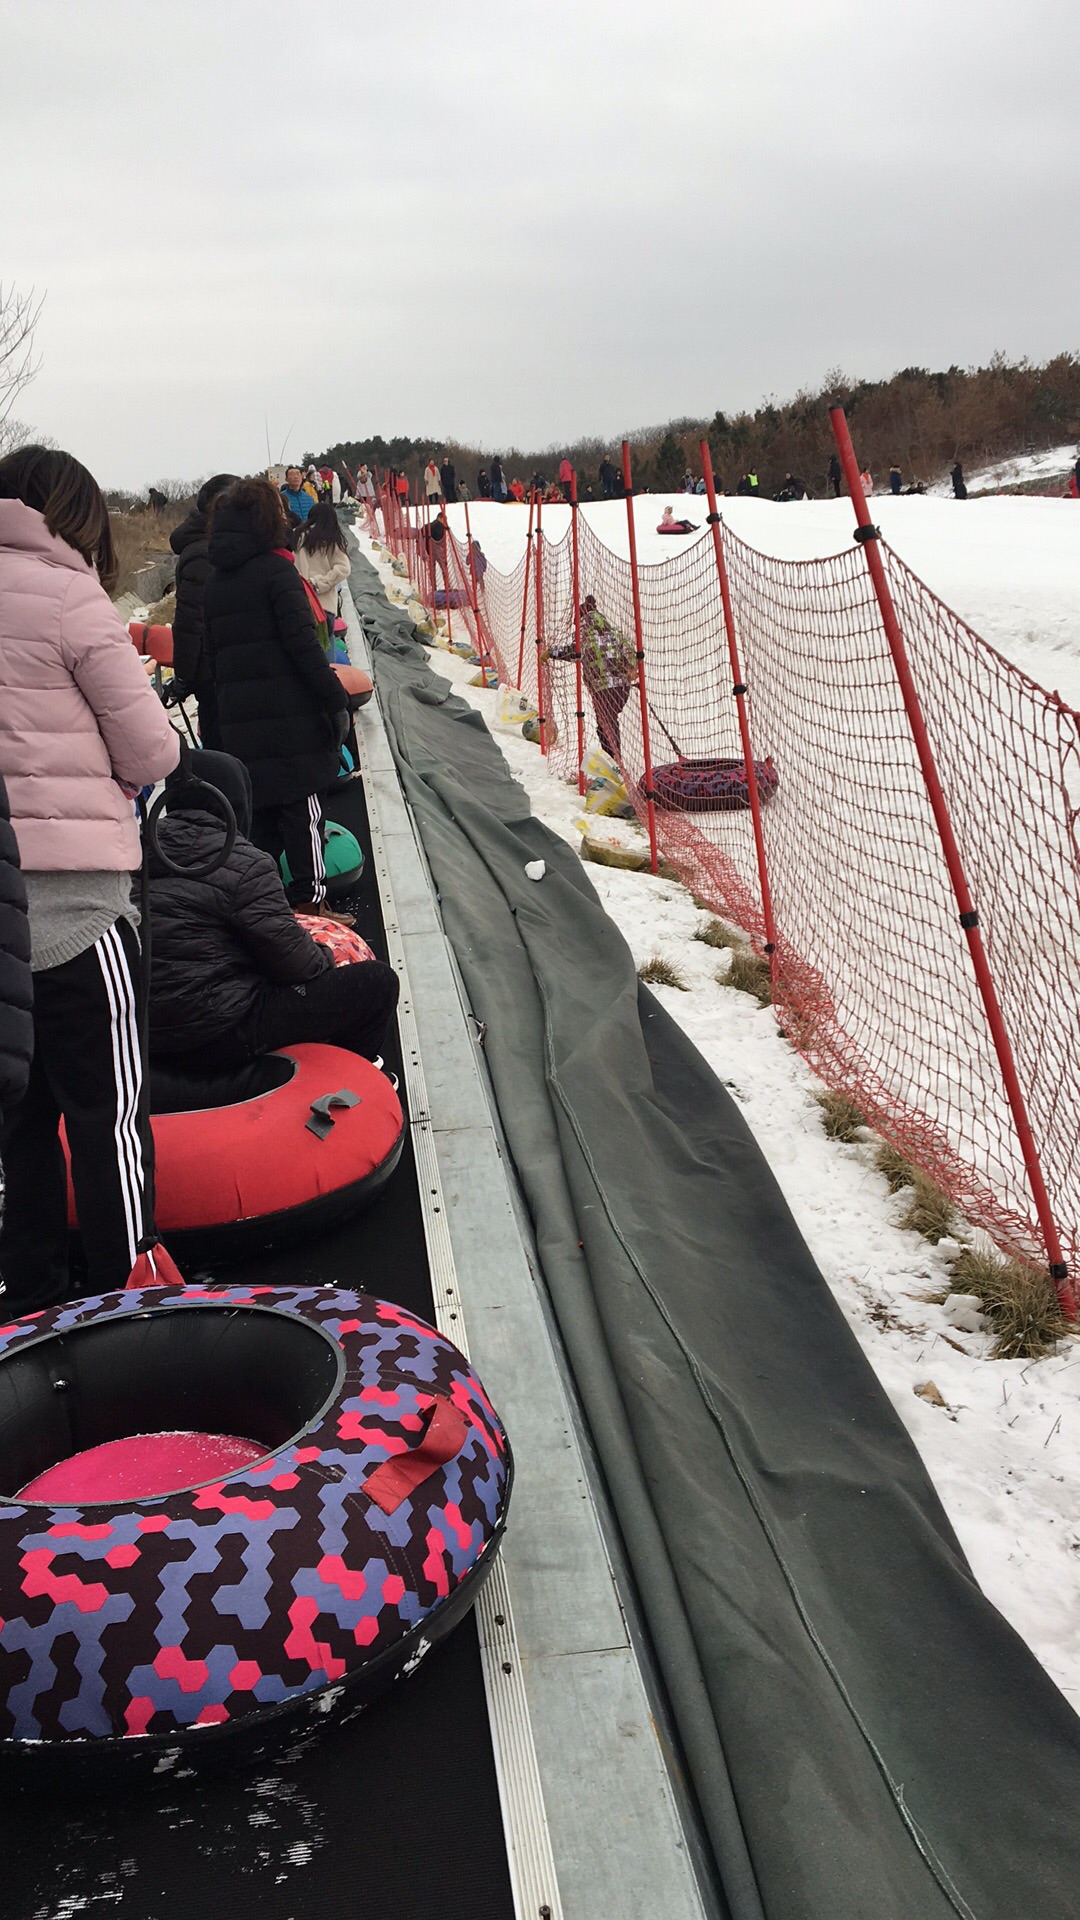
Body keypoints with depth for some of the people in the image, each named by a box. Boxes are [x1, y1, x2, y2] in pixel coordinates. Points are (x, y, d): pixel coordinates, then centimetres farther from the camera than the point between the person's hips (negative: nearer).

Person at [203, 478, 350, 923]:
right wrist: (335, 699, -13)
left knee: (259, 807, 13)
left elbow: (213, 652, 15)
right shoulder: (275, 569, -8)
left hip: (237, 716, 7)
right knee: (303, 806, -1)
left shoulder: (215, 581, 13)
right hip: (290, 714, -6)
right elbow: (302, 642, -15)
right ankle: (309, 902, 1)